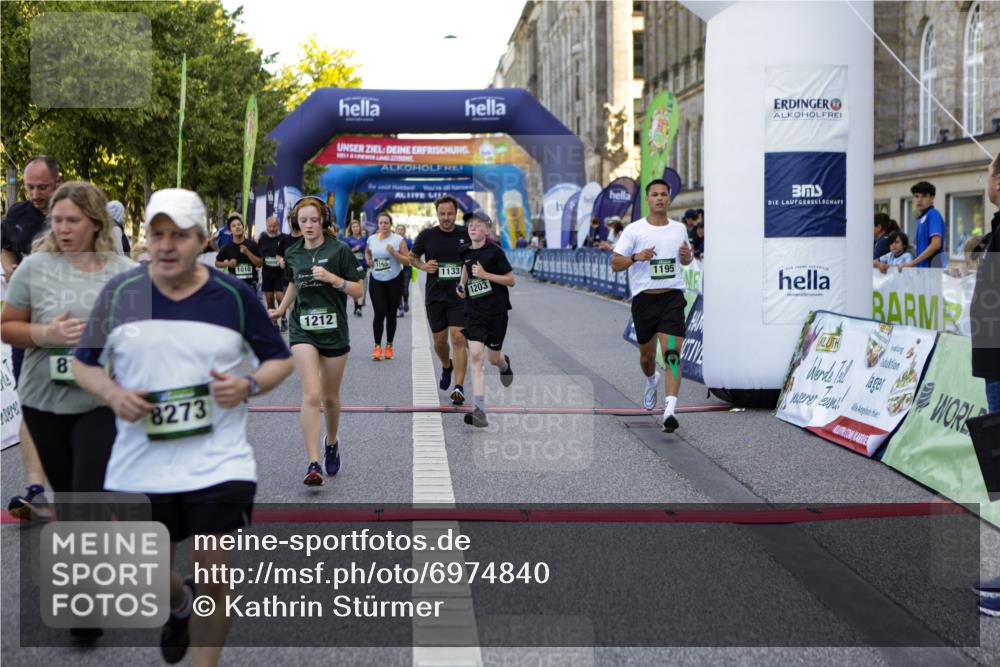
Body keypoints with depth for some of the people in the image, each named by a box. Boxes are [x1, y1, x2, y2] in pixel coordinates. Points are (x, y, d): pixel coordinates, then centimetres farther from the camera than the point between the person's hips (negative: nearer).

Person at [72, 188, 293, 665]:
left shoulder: (234, 295, -1)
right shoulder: (119, 292, 0)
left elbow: (279, 358, 8)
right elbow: (84, 363, 9)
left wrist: (249, 385, -12)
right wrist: (113, 394, -12)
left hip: (218, 461, -2)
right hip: (139, 463, 2)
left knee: (213, 572, -1)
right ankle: (180, 605, 50)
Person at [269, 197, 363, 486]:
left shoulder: (339, 250, -5)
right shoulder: (292, 253, 6)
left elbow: (358, 291, -6)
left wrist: (332, 278, -20)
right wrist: (280, 310, 35)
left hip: (334, 331, -1)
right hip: (302, 330, 1)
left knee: (330, 396, 12)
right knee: (311, 394, -16)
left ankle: (331, 442, 42)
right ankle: (313, 464, -18)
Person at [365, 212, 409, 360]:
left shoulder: (398, 240, -5)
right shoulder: (371, 239, 3)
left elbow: (407, 261, -7)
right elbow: (367, 252, 26)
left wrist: (394, 253, -21)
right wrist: (368, 260, 5)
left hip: (394, 281, -1)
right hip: (376, 281, 1)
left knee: (391, 314, 8)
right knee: (379, 313, -10)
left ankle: (389, 346, 22)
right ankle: (377, 347, -4)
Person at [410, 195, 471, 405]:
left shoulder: (466, 234, 0)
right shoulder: (427, 235, 1)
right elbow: (412, 257, 14)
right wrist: (423, 266, -5)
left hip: (460, 296, -2)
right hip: (435, 296, 2)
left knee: (458, 339, -12)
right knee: (439, 340, 11)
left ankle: (459, 387, -11)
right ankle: (446, 367, 43)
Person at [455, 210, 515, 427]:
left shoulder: (494, 251, -10)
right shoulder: (466, 252, 4)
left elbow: (511, 280, -9)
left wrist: (485, 274, -19)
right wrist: (462, 284, 7)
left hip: (496, 310, -3)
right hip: (474, 310, 3)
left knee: (494, 358, 10)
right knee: (476, 355, -13)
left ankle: (505, 364, 52)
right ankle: (479, 409, -19)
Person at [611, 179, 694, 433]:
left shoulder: (680, 228, 9)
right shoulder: (634, 230, -1)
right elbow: (615, 263, -3)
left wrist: (687, 256, 0)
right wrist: (636, 257, -21)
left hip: (672, 297, 0)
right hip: (644, 298, 0)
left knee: (672, 353, -16)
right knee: (647, 355, 14)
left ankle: (670, 411, -23)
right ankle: (651, 380, 51)